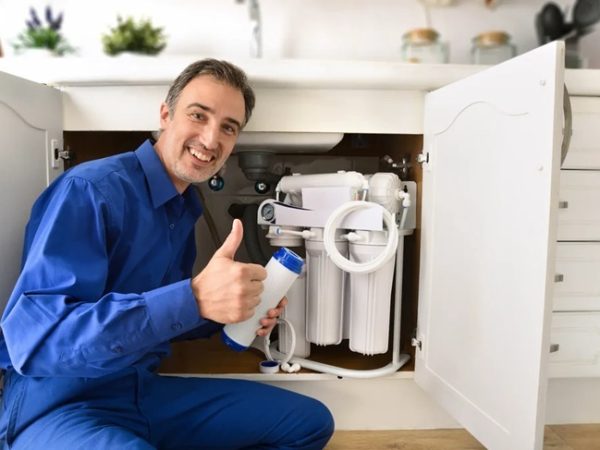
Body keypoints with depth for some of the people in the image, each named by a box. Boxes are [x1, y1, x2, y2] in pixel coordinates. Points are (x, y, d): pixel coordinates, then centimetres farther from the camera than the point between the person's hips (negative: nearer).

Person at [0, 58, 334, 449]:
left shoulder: (186, 209, 8)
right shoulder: (90, 190, -17)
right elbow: (33, 340, -27)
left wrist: (235, 312, -3)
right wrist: (194, 299, -34)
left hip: (146, 392, 7)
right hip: (57, 406, -7)